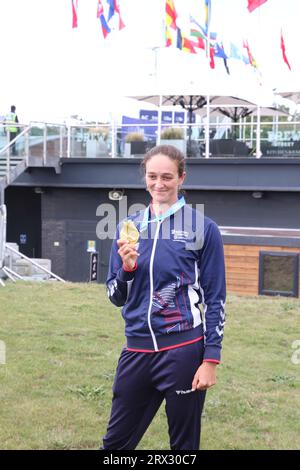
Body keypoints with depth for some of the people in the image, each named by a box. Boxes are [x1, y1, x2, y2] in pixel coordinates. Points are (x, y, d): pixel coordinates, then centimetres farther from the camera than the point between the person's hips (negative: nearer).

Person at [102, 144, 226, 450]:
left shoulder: (202, 228, -3)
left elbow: (215, 298, -2)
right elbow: (116, 297, 10)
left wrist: (211, 359, -7)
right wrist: (127, 267, -10)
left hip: (183, 350, -3)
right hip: (137, 350, 4)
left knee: (184, 443, 10)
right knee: (116, 442, 12)